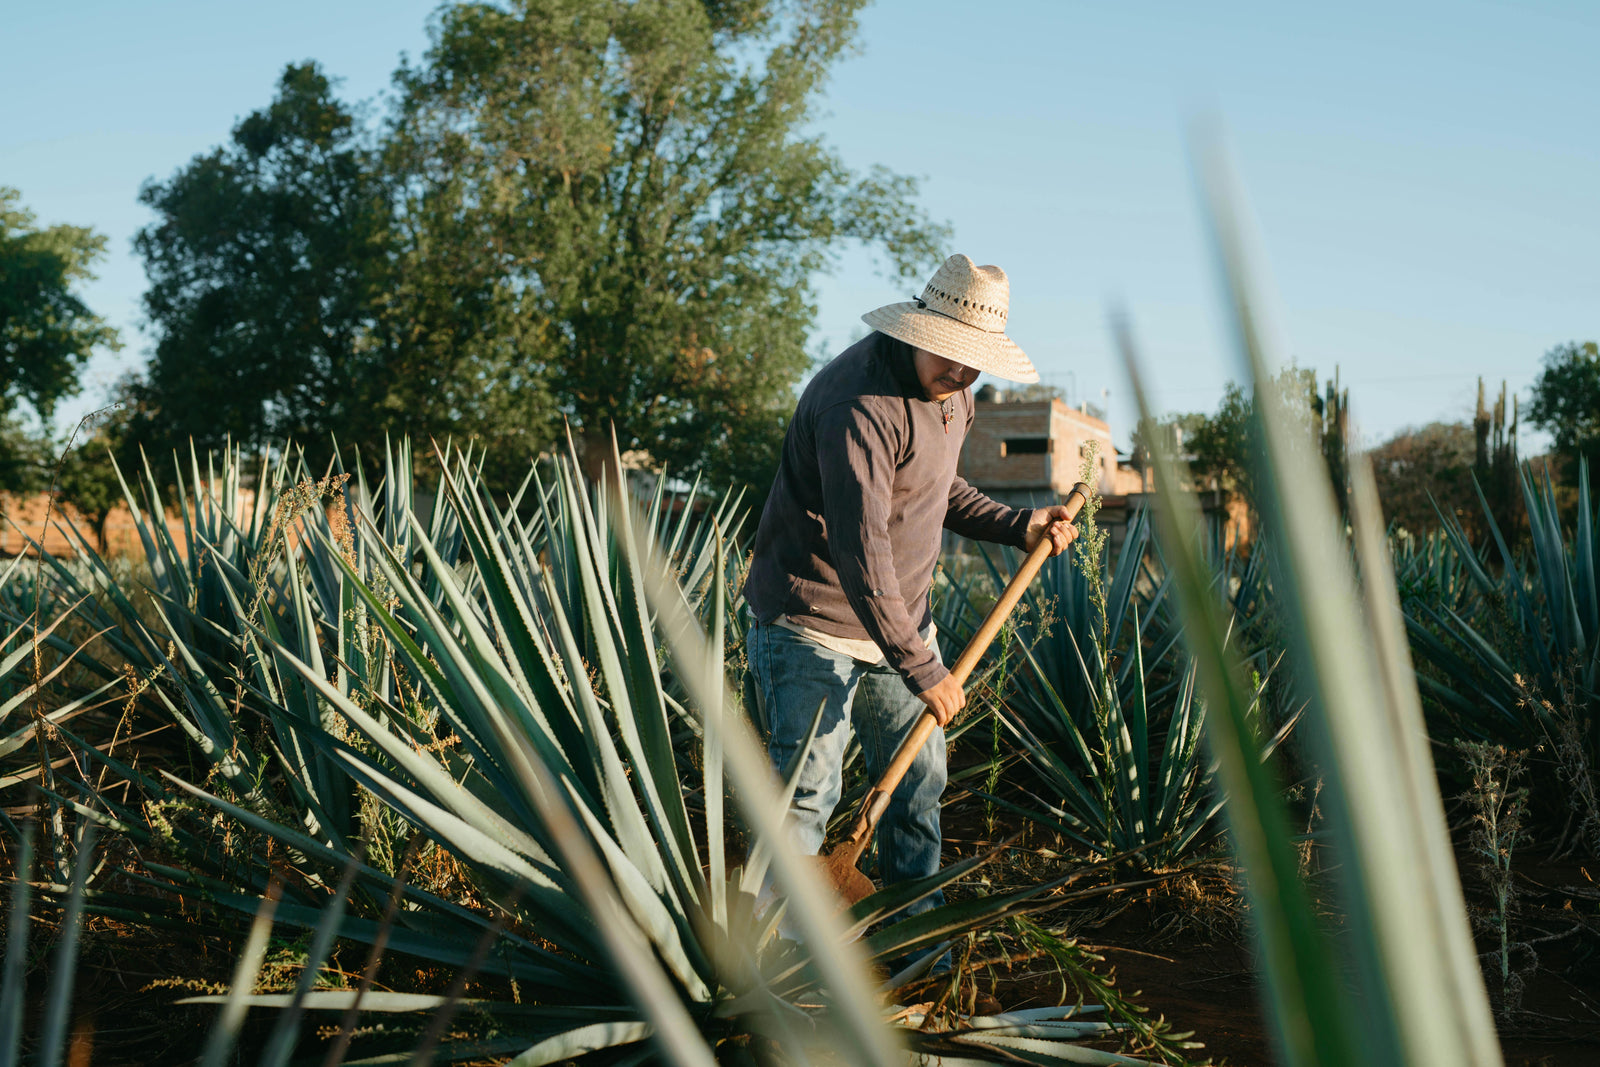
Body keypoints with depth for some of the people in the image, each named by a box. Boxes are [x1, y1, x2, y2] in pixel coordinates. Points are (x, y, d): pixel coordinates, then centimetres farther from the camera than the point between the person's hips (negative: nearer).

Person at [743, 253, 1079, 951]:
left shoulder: (950, 392, 5)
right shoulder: (859, 403, -26)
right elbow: (859, 552, -30)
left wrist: (1017, 527, 5)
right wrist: (921, 670, -29)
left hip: (902, 617, 9)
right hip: (814, 624, -9)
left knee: (919, 776, 12)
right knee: (806, 789, -8)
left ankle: (915, 921, 27)